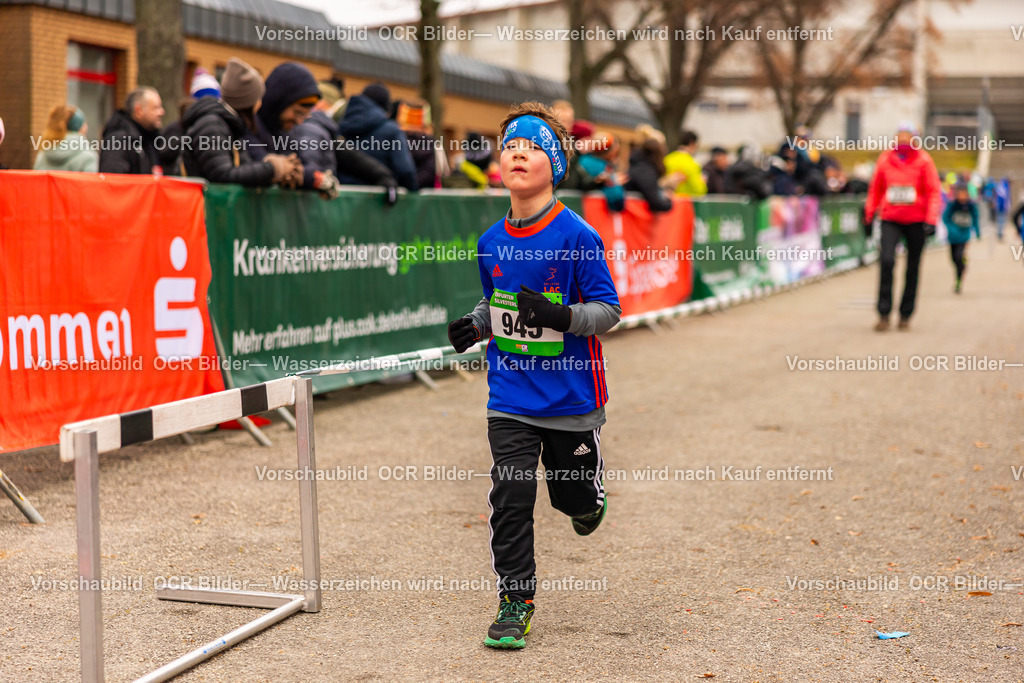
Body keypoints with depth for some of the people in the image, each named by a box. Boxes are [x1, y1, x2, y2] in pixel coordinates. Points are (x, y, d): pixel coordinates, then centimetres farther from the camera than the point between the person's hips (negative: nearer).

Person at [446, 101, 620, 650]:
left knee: (575, 498, 12)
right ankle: (515, 603, 8)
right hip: (510, 397, 3)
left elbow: (608, 310, -11)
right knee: (511, 498, -4)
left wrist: (560, 317, -28)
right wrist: (475, 324, -1)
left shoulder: (576, 236, -13)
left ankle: (588, 500, 49)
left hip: (571, 396, -3)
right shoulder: (491, 243, 3)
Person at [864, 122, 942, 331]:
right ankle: (884, 314, -13)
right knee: (886, 261, -17)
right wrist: (869, 216, 11)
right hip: (890, 219, 0)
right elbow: (875, 189, 13)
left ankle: (905, 314, 16)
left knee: (912, 268, 5)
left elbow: (933, 191, -1)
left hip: (916, 220, 0)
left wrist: (931, 220, -10)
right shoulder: (885, 159, 5)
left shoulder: (923, 160, 1)